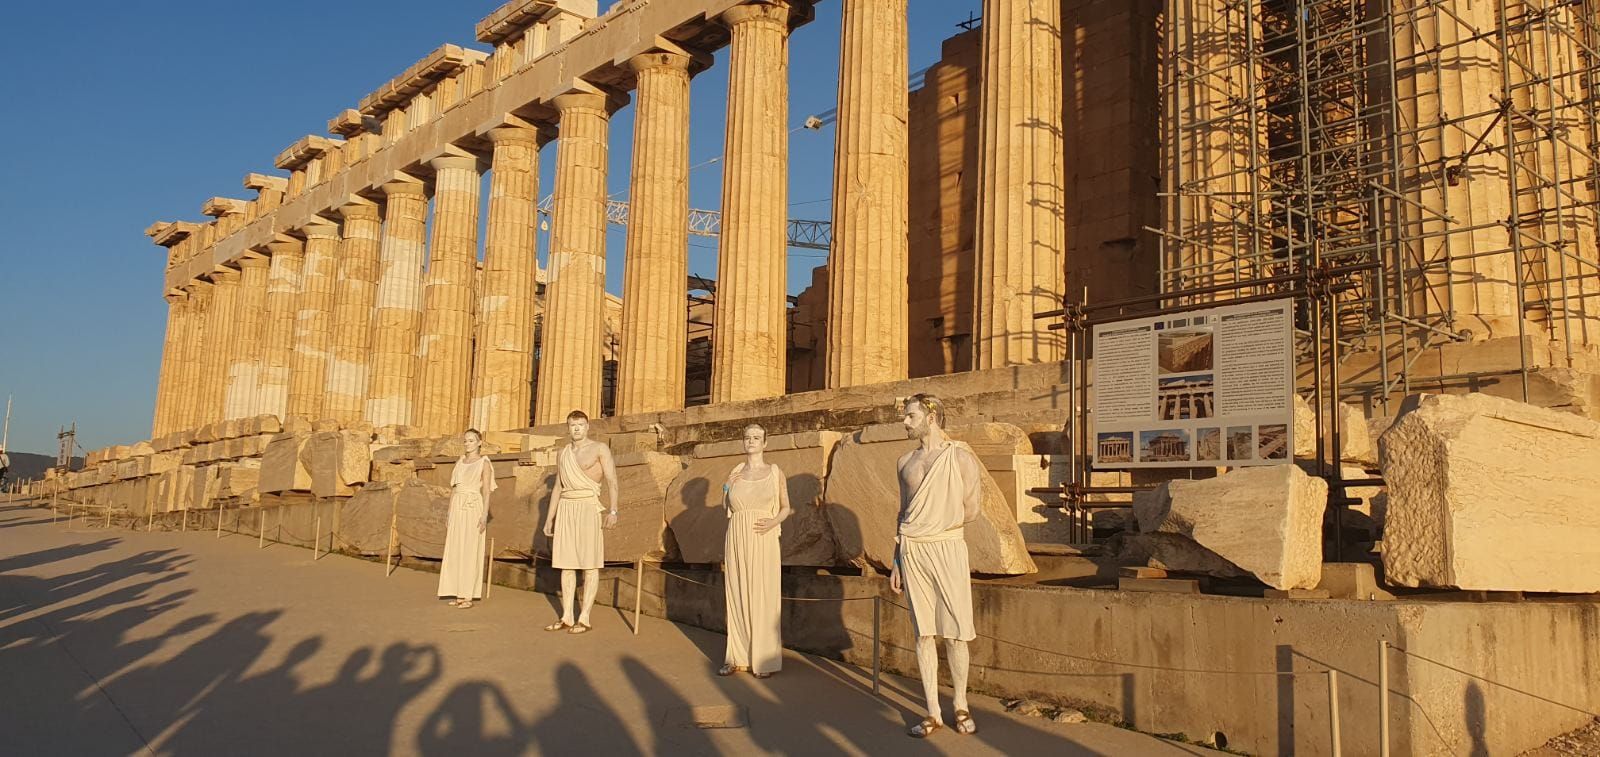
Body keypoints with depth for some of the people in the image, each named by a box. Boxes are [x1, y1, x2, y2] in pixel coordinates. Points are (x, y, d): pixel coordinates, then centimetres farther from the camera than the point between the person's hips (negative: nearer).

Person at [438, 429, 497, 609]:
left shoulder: (484, 463, -2)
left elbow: (486, 492, -7)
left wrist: (485, 515, -16)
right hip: (457, 508, 6)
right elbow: (453, 488, 17)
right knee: (455, 551, 5)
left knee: (470, 552, -4)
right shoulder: (460, 462, 15)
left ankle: (468, 596, 1)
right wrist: (450, 514, 14)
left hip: (474, 508, -6)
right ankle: (458, 594, 11)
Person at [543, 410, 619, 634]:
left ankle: (584, 618, -2)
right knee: (566, 563, 5)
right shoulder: (563, 454, 16)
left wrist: (613, 510, -22)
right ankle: (567, 617, 9)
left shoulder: (600, 449, -1)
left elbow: (612, 481, -9)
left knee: (589, 564, -4)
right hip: (565, 508, 6)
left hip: (588, 507, -6)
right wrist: (549, 518, 17)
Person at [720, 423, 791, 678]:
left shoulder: (775, 472, 3)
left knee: (763, 597, -3)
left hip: (763, 541, -3)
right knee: (737, 597, 5)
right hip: (736, 540, 3)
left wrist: (773, 522, -12)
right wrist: (727, 487, 1)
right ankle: (738, 657, 12)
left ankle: (764, 660, 4)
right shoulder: (735, 472, 10)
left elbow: (785, 508, 7)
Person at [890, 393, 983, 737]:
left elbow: (970, 510, -1)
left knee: (955, 633, 0)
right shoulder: (905, 461, 14)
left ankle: (961, 706, 17)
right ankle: (932, 712, 10)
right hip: (911, 550, 4)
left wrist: (938, 524, 9)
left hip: (947, 546, -4)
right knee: (923, 633, 5)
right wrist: (896, 561, 14)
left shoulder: (960, 456, -2)